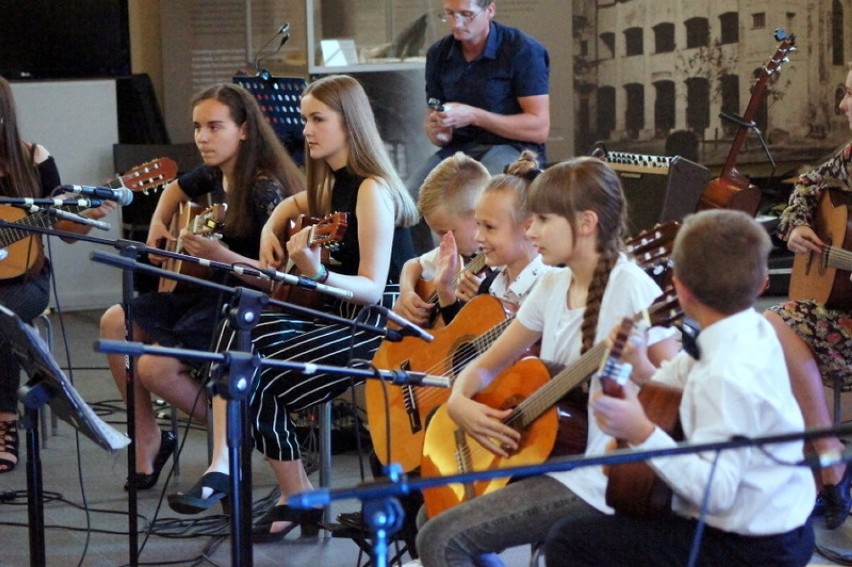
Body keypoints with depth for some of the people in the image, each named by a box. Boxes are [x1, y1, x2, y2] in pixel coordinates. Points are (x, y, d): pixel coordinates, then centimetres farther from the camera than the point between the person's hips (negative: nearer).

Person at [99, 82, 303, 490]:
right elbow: (174, 191, 29)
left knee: (154, 367, -21)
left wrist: (222, 255, -38)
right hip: (209, 292, 9)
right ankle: (148, 438, 11)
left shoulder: (265, 188, -21)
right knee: (116, 322, 1)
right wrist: (157, 226, 11)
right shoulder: (214, 174, 4)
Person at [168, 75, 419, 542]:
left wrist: (317, 273, -38)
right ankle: (222, 466, -18)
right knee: (237, 333, -13)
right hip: (335, 312, 9)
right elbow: (295, 204, 35)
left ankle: (299, 500, -4)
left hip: (376, 327, -9)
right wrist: (269, 231, 14)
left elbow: (372, 288, -21)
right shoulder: (332, 183, 11)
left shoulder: (372, 189, -16)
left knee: (254, 382, -17)